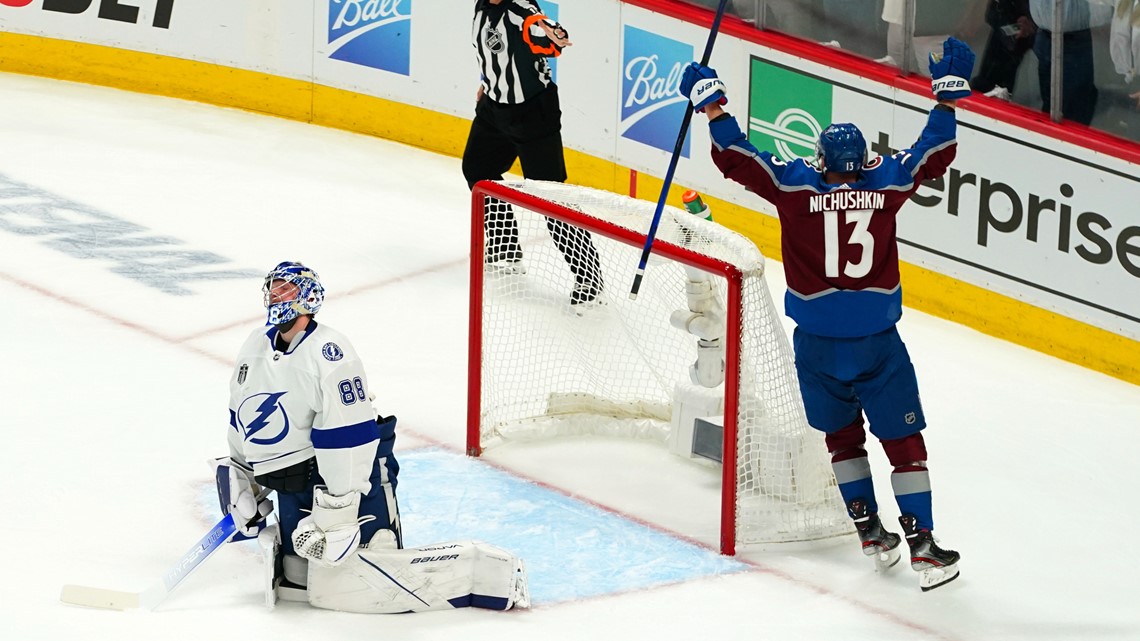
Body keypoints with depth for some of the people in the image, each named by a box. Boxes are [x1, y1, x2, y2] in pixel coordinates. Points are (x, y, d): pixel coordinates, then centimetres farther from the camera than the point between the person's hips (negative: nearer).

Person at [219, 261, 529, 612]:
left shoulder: (327, 352, -20)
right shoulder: (255, 348, 9)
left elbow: (347, 437, -25)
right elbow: (243, 420, 24)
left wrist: (335, 509, -25)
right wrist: (242, 481, 23)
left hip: (350, 475, -9)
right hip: (294, 489, 9)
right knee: (296, 581, 3)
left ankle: (492, 570, -14)